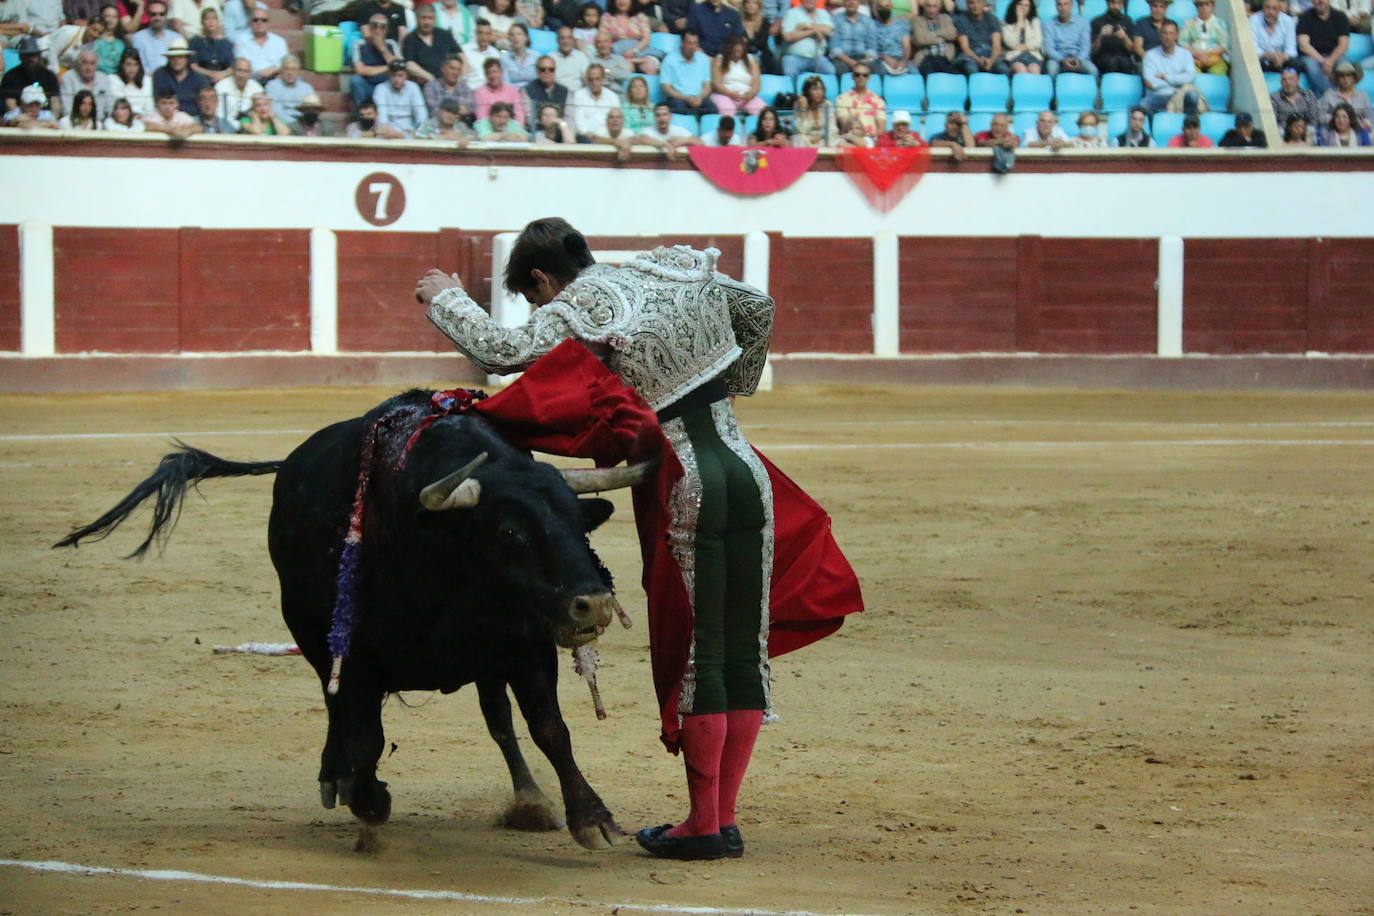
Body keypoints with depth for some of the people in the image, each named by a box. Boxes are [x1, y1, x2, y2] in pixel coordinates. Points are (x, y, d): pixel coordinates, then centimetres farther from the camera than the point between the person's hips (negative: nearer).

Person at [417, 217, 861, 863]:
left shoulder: (579, 311, -7)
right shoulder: (678, 274, 14)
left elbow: (502, 351, -19)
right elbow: (758, 309, 29)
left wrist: (446, 299, -1)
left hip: (687, 489, -7)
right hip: (748, 475, 7)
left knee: (696, 656, -1)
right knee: (744, 650, 8)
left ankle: (704, 825, 2)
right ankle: (726, 819, 14)